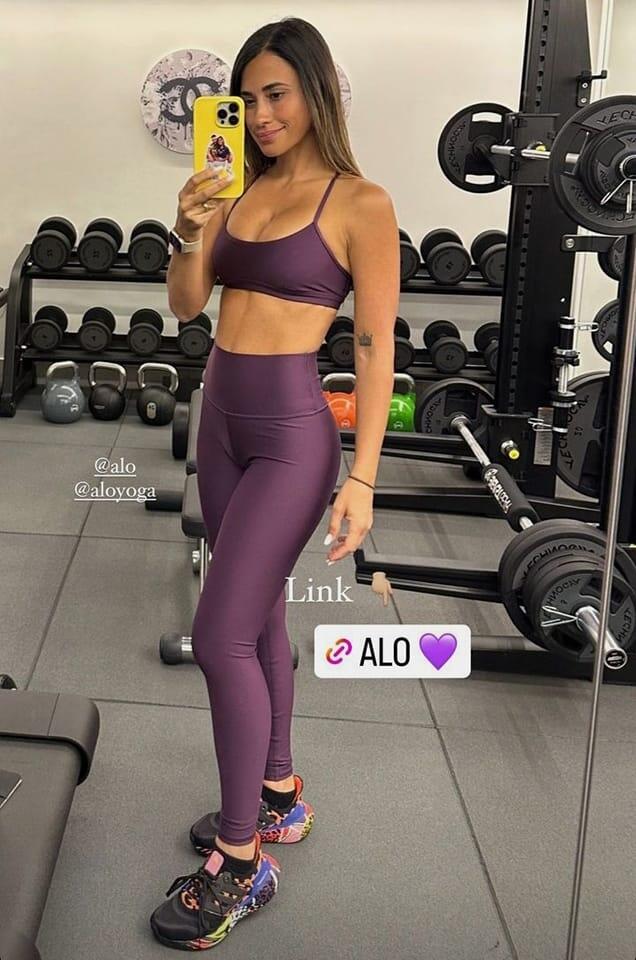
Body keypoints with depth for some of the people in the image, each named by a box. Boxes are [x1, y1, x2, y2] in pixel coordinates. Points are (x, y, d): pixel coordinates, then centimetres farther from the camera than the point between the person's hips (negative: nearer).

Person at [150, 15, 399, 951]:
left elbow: (375, 347, -10)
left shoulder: (361, 203, -9)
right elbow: (186, 303, 8)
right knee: (258, 619, 16)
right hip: (221, 421, 7)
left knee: (221, 635, -10)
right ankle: (279, 796, 33)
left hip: (293, 434, -7)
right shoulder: (240, 189, 8)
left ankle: (242, 860, 4)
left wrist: (363, 476, -13)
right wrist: (191, 234, -12)